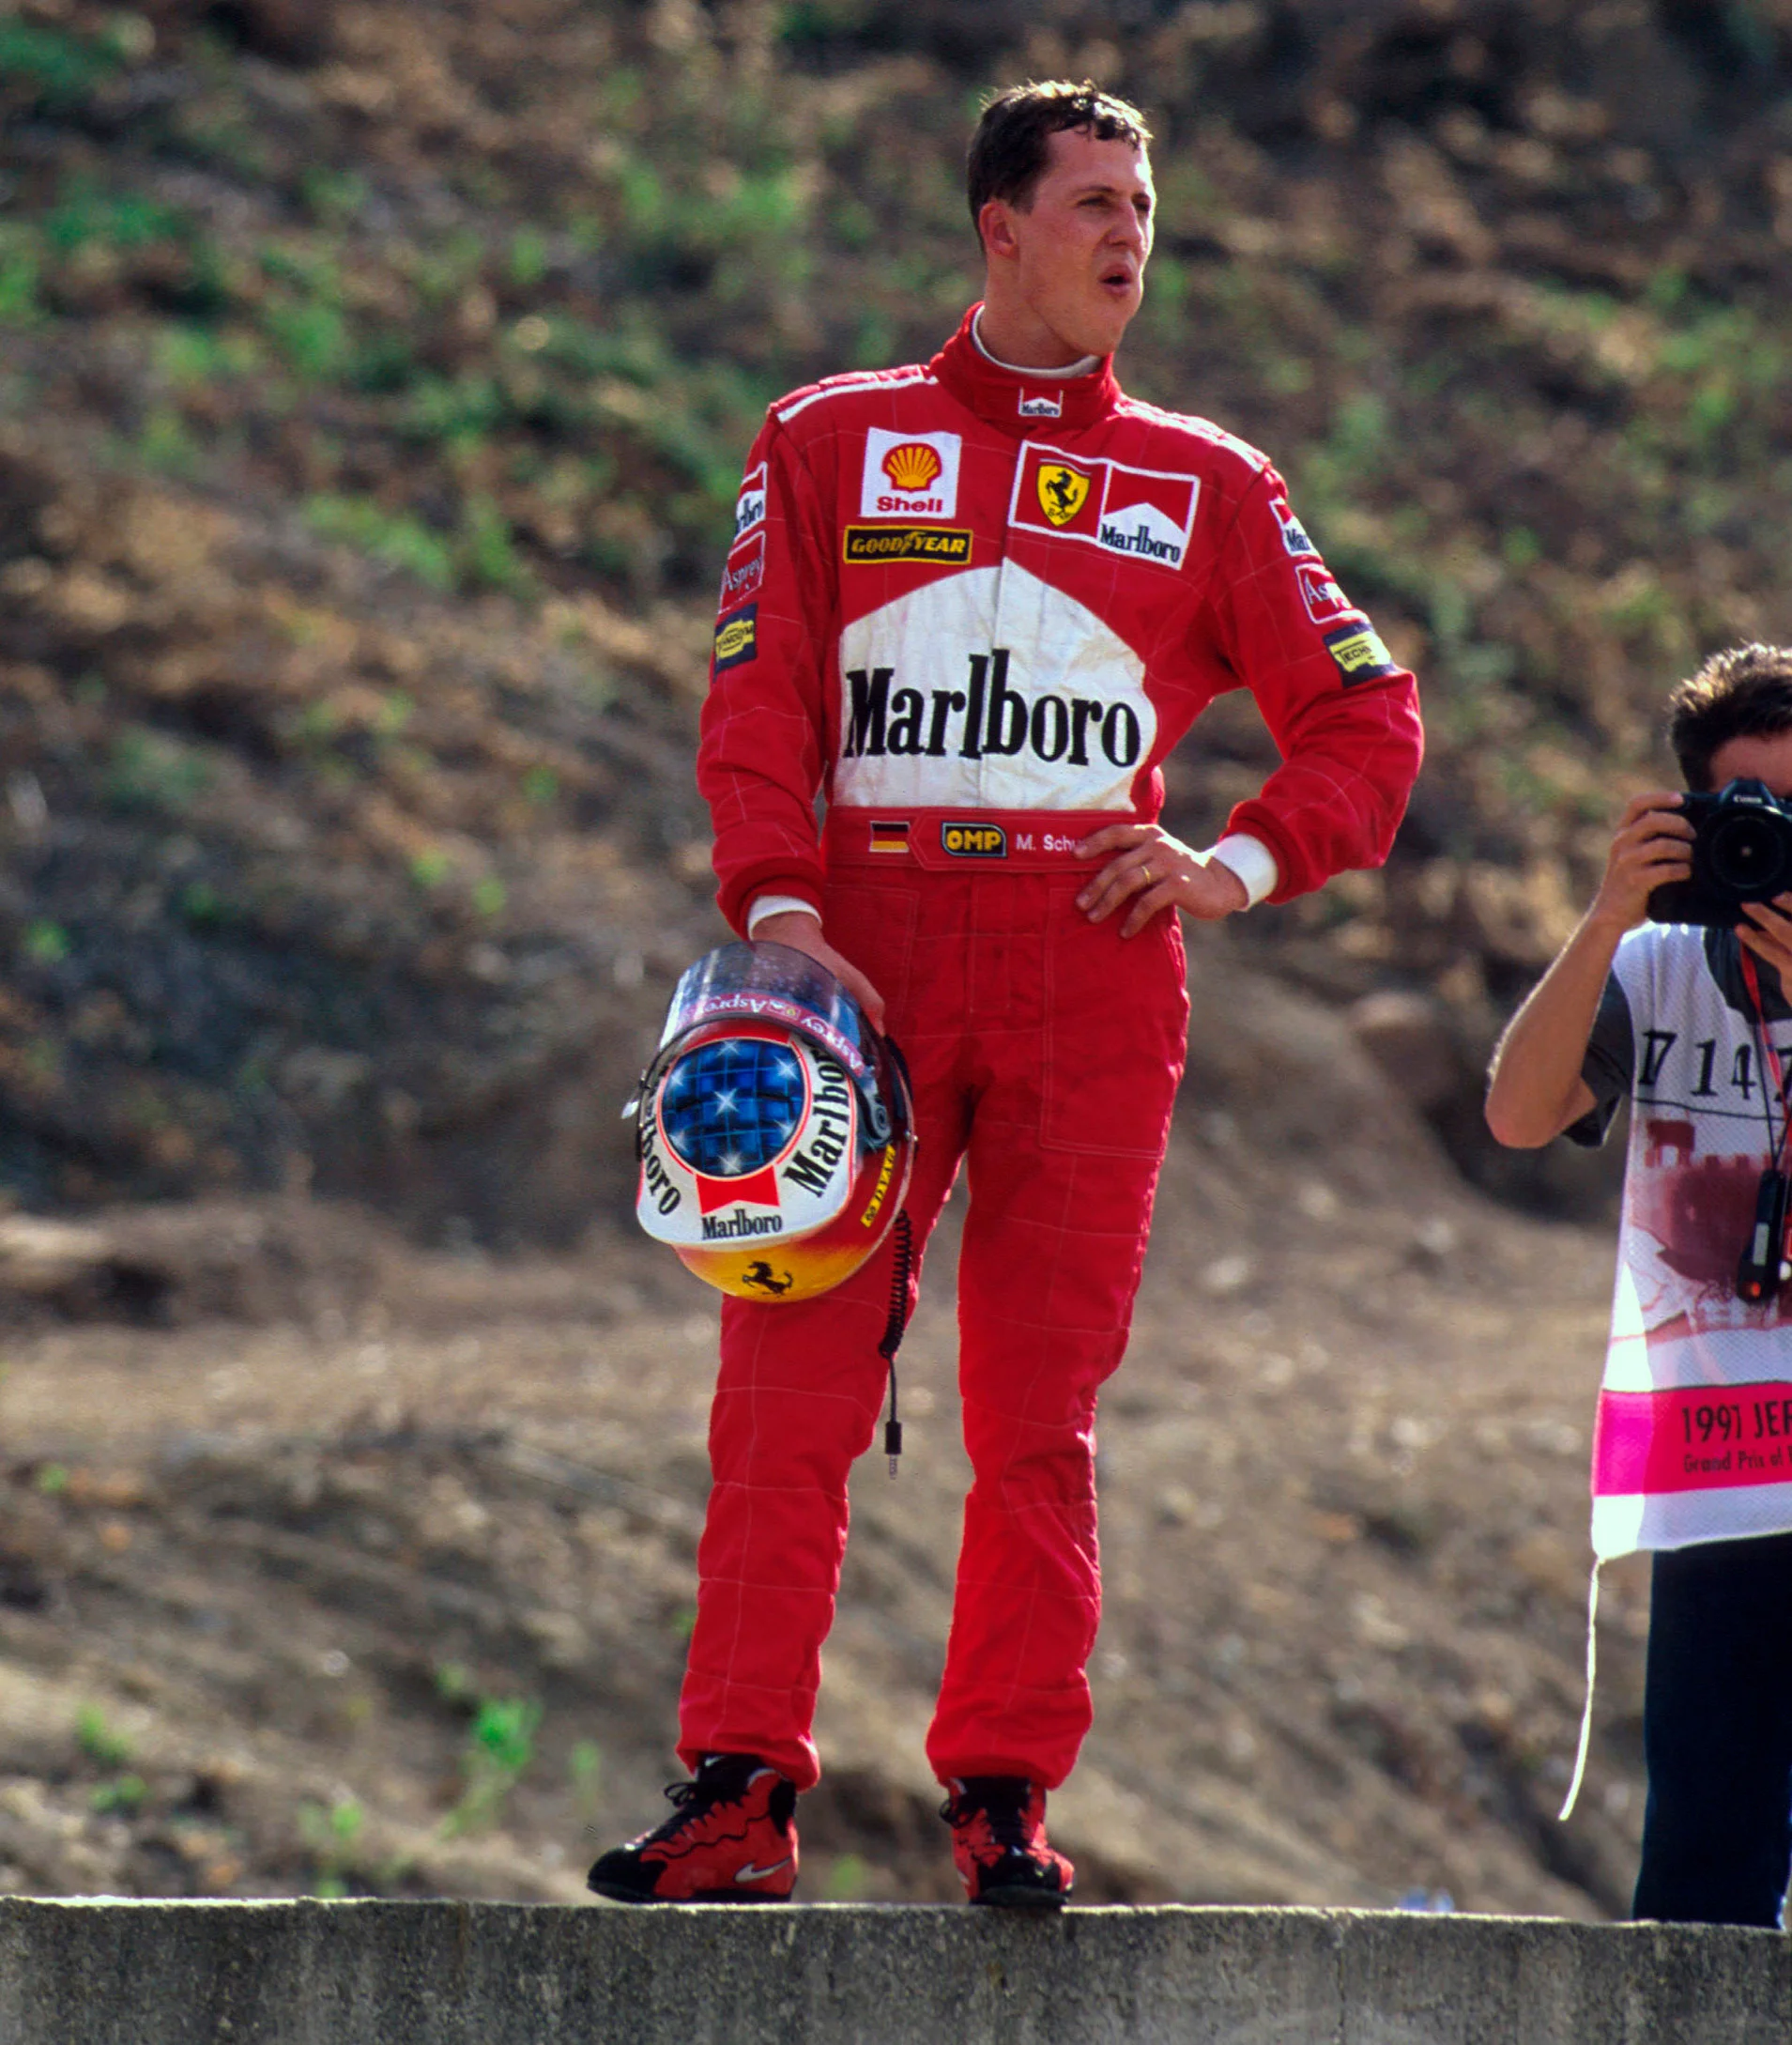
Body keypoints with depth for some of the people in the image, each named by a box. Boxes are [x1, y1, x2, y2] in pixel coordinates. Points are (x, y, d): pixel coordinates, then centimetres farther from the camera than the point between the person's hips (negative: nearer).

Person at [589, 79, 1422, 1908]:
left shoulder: (1203, 485, 14)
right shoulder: (833, 442, 12)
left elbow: (1368, 718, 13)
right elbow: (757, 696, 5)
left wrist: (1235, 864, -4)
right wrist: (778, 907, -10)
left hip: (1090, 972, 1)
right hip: (867, 965, -1)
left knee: (1041, 1407, -1)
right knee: (789, 1387, -8)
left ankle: (1005, 1791, 3)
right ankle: (740, 1790, -7)